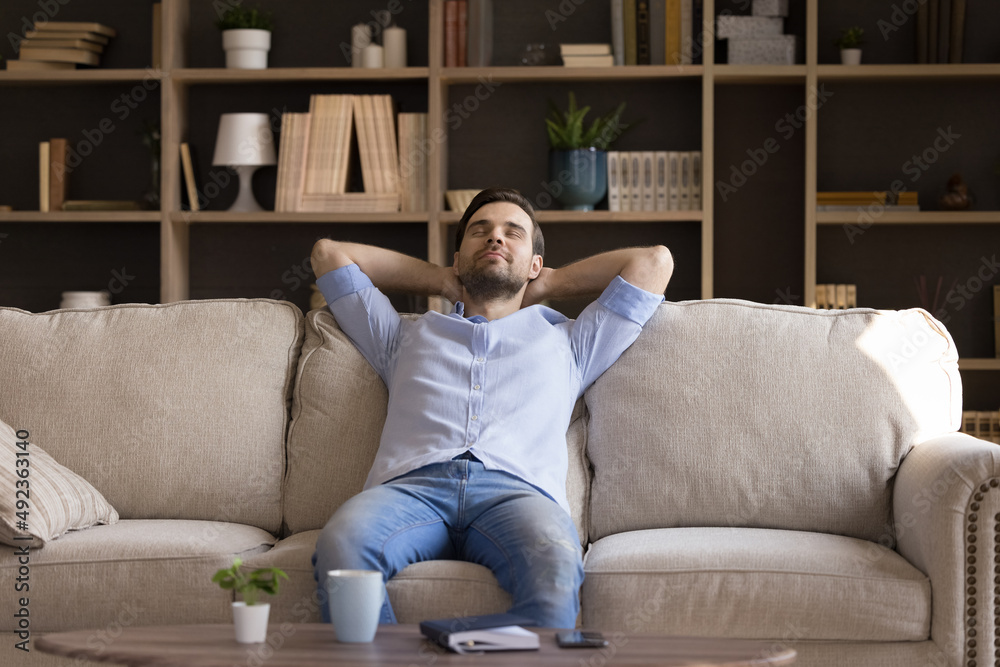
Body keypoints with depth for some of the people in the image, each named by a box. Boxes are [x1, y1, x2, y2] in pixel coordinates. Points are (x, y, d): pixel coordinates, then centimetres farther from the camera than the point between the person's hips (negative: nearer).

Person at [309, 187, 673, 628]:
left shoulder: (564, 342, 37)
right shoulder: (408, 337, 39)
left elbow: (653, 262, 38)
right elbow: (329, 253, 45)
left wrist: (550, 284, 45)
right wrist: (441, 280, 47)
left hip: (517, 489, 0)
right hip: (412, 485, 1)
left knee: (555, 564, -40)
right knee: (340, 546, -38)